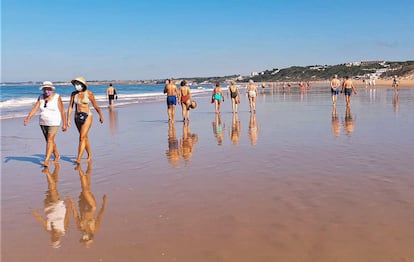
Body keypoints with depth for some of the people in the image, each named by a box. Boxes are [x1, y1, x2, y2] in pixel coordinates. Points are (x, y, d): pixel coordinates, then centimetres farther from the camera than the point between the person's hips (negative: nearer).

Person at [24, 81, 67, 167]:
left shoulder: (57, 97, -11)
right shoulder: (41, 98, 1)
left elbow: (62, 111, -9)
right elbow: (35, 108, -7)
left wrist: (64, 124, -9)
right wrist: (28, 118, -20)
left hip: (54, 122, -6)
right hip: (43, 122, 6)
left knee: (50, 140, -12)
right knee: (50, 140, 15)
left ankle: (46, 161, -13)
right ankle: (57, 156, 34)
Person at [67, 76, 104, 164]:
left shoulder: (89, 93, -10)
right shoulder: (74, 94, 0)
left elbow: (95, 105, 0)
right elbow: (70, 107, 2)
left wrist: (101, 115, 10)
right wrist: (68, 119, -6)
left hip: (87, 116, -4)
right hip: (77, 117, 5)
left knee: (82, 137, -15)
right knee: (85, 137, 16)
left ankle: (78, 159, -16)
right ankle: (89, 155, 32)